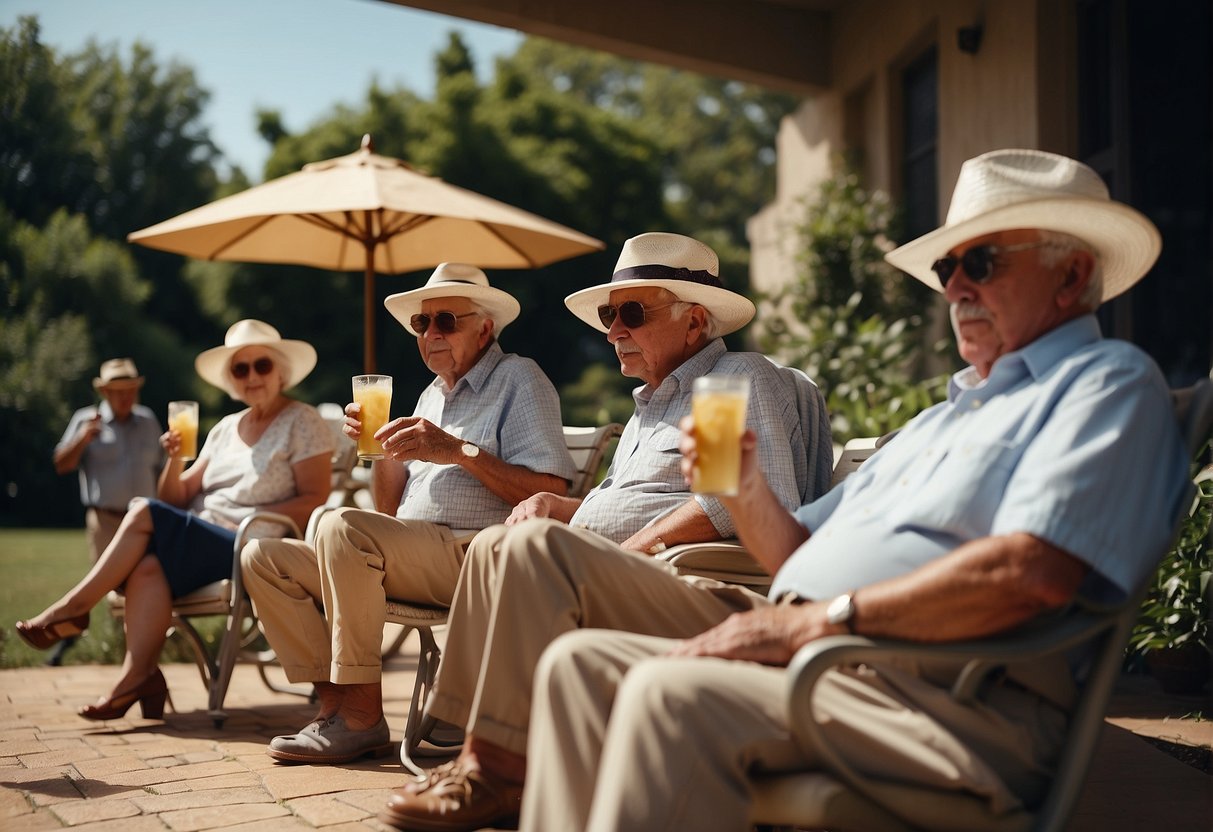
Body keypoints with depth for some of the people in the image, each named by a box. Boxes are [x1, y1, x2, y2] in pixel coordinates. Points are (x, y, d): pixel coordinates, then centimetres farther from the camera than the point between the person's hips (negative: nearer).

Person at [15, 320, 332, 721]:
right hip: (204, 545, 6)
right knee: (148, 564, -26)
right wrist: (175, 460, -6)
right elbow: (177, 498, 14)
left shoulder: (303, 423, 0)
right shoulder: (226, 428, 19)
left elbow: (315, 500, -9)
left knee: (144, 515, -19)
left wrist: (253, 519, -18)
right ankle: (138, 675, -29)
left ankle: (74, 607, -7)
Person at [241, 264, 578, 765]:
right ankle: (335, 702, -12)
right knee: (262, 559, -1)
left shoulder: (518, 379, 3)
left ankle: (362, 716, -25)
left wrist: (461, 451, -16)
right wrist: (383, 452, 6)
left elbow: (550, 494, -12)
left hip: (477, 554, -8)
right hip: (413, 562, 9)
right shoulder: (432, 396, 26)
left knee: (342, 527, -32)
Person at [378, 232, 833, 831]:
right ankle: (478, 751, -6)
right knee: (496, 544, 5)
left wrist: (629, 548, -15)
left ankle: (498, 774, -27)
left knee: (539, 545, -27)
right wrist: (563, 509, 12)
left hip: (699, 594, -10)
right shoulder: (653, 402, 29)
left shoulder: (744, 378, -2)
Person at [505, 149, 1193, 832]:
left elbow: (1034, 572, -19)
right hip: (816, 667, 9)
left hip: (951, 702, -9)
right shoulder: (941, 419, 30)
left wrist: (816, 621, -17)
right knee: (580, 663, -5)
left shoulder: (1111, 381, 0)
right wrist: (744, 484, 6)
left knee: (671, 696, -30)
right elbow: (802, 553, 28)